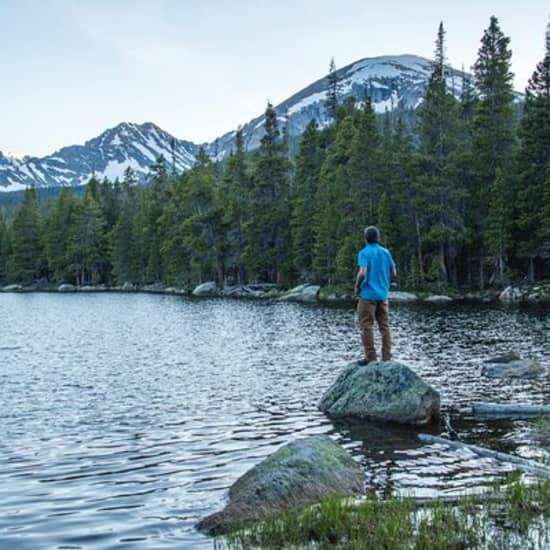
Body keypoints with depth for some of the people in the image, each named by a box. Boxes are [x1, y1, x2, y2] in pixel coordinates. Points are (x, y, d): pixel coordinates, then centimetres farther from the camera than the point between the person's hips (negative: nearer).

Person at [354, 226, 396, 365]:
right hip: (383, 295, 5)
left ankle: (370, 357, 0)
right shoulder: (386, 252, 7)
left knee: (366, 326, 1)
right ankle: (387, 357, 9)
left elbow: (363, 273, -20)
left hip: (368, 294, -5)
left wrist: (357, 286, -5)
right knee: (385, 326, 8)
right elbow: (394, 273, 9)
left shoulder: (364, 253, -9)